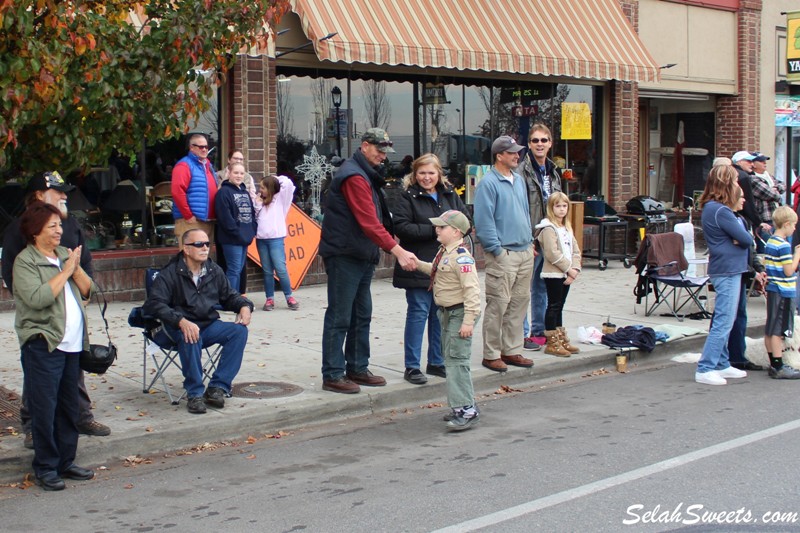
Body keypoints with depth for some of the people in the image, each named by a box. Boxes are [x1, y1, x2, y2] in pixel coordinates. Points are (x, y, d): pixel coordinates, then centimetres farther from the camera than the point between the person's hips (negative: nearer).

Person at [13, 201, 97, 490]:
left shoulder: (65, 254, 13)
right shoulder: (25, 261, -7)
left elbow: (88, 290, 10)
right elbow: (37, 298, -21)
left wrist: (76, 268, -6)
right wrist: (65, 271, -12)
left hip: (72, 343, 7)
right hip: (43, 344, -7)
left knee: (69, 406, 12)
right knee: (44, 408, -3)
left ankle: (66, 462, 21)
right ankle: (45, 469, 5)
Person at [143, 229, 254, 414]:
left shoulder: (214, 271, 9)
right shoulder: (170, 274, -8)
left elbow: (230, 296, 22)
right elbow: (153, 304, -20)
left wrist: (244, 306, -3)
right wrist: (181, 321, -35)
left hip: (209, 324, 5)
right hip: (180, 327, -5)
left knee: (239, 331, -20)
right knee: (191, 338, -38)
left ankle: (217, 388, -18)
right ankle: (195, 394, -23)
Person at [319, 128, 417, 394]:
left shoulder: (367, 175, 17)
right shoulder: (354, 176, -16)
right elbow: (369, 222, -25)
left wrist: (390, 246, 9)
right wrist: (398, 251, -28)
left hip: (362, 256, 10)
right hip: (344, 256, -10)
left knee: (362, 315, 14)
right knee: (339, 317, -5)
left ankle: (357, 368, 23)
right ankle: (333, 375, 0)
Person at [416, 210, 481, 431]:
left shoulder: (461, 257, -22)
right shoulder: (443, 253, 9)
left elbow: (472, 290, -25)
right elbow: (435, 271, 29)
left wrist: (468, 321, -27)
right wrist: (419, 264, 16)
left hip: (459, 314, -11)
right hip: (447, 313, 11)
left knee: (457, 361, -11)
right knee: (451, 360, 15)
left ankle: (466, 410, -9)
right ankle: (461, 407, 25)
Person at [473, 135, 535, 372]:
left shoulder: (519, 180, 15)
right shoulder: (488, 183, -10)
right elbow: (484, 221, -14)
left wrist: (530, 241, 17)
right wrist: (497, 249, -15)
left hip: (525, 252, 8)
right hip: (503, 254, -8)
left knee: (520, 302, 11)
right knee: (498, 305, -5)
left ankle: (512, 350, 21)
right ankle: (491, 355, 3)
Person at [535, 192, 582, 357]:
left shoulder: (567, 228, 16)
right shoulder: (548, 228, -11)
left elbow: (575, 251, 12)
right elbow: (553, 254, -19)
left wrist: (575, 269, -4)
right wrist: (569, 268, -15)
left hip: (566, 275, 8)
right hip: (553, 274, -8)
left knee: (559, 307, 14)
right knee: (553, 307, -3)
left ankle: (562, 340, 20)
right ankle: (552, 343, 1)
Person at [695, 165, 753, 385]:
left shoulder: (713, 208, 12)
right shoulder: (721, 211, -20)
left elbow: (740, 236, 10)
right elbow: (746, 239, -16)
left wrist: (740, 236, -8)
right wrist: (746, 236, 3)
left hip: (726, 270, 10)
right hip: (727, 271, -10)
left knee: (724, 321, 17)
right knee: (723, 322, -7)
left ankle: (722, 365, 25)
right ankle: (705, 370, -5)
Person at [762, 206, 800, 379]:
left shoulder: (770, 242, 11)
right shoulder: (784, 246, -17)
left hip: (772, 290, 9)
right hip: (783, 293, -9)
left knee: (770, 330, 11)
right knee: (777, 331, -7)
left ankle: (774, 365, 18)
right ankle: (779, 368, -4)